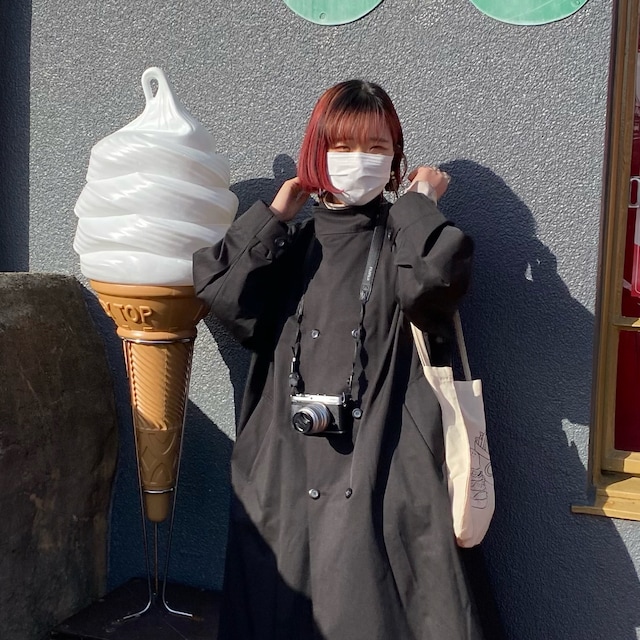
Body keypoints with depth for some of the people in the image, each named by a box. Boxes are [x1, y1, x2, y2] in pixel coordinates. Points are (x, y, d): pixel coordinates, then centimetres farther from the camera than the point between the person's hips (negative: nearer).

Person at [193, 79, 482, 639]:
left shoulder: (408, 240, 5)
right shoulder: (289, 247, 14)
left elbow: (431, 276, -20)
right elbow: (220, 289, -5)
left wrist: (421, 202, -4)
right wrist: (279, 210, 3)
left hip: (383, 471, -3)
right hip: (290, 473, 4)